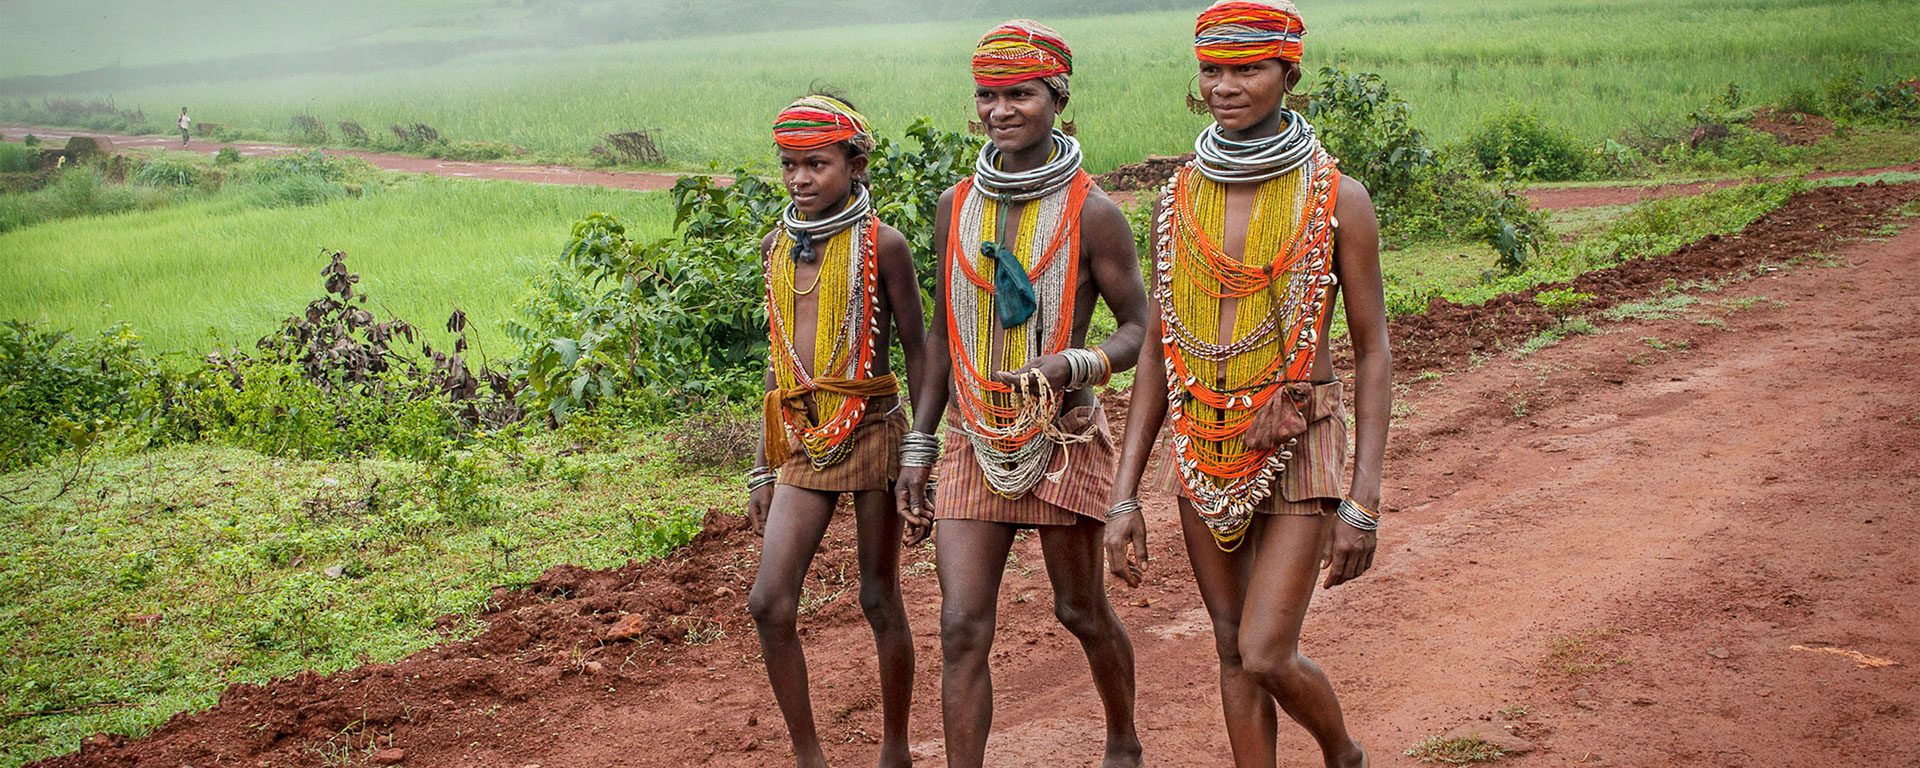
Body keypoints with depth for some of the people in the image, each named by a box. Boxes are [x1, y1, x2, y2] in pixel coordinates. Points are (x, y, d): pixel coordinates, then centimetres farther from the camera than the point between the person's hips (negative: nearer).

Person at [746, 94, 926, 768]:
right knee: (770, 603, -4)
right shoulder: (777, 245, 9)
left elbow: (917, 354, -2)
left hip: (872, 432, -5)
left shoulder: (882, 243, -6)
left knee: (880, 599, 6)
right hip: (802, 441, 5)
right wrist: (765, 469, 15)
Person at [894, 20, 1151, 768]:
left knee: (1082, 611, 15)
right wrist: (917, 452, 11)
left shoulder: (1090, 212, -10)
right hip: (975, 445, 3)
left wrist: (1070, 366, -25)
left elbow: (1140, 329, -5)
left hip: (1063, 441, -3)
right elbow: (942, 334, 12)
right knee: (962, 629, -5)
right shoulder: (956, 207, 4)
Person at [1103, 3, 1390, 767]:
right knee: (1234, 652, 11)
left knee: (1267, 656, -8)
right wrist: (1124, 497, 3)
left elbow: (1373, 351, -5)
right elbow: (1157, 353, 7)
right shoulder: (1179, 200, 4)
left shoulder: (1337, 198, -7)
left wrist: (1364, 502, -11)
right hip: (1203, 450, 4)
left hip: (1299, 447, -4)